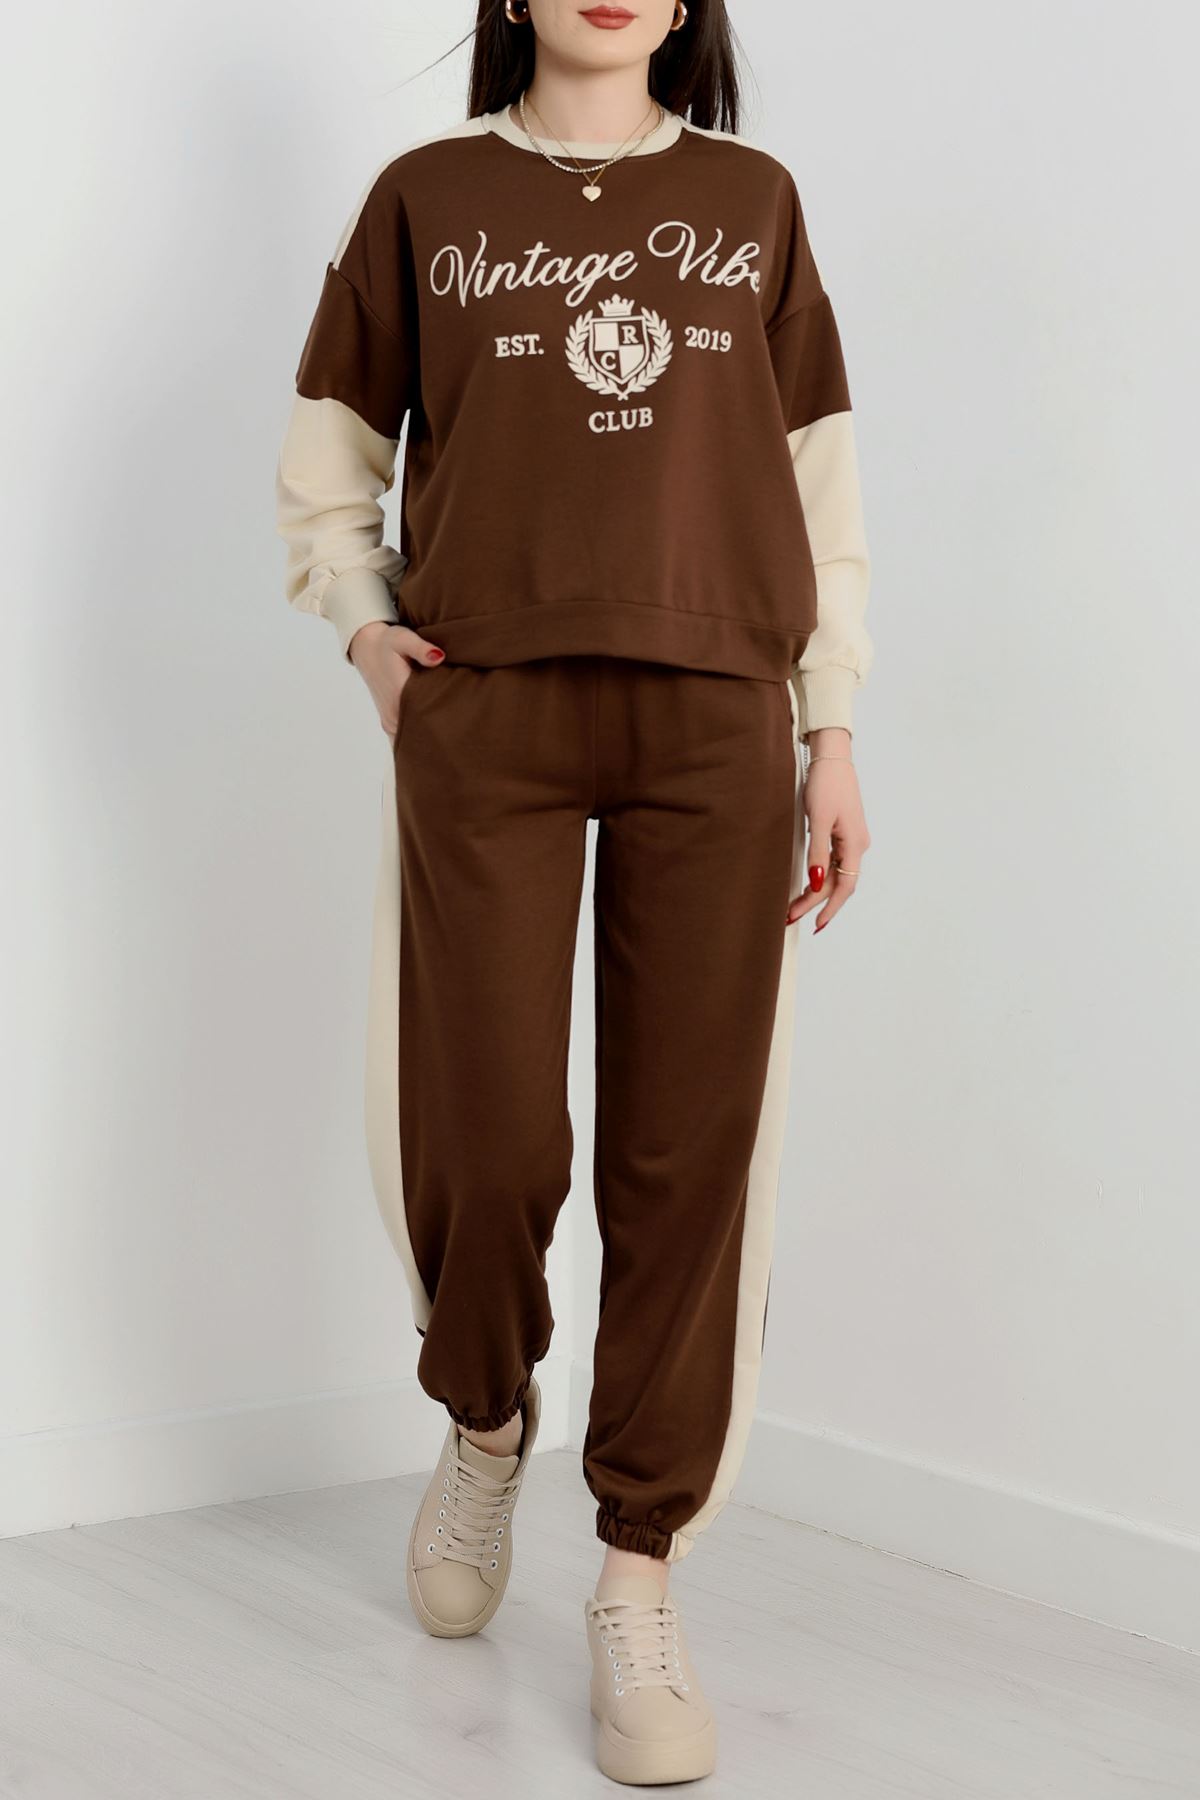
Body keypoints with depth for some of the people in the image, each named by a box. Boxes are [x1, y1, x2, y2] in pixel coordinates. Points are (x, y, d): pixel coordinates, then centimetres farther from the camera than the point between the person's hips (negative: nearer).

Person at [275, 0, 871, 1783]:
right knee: (489, 1144, -3)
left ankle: (638, 1590, 9)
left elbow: (819, 480, 11)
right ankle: (483, 1429, 30)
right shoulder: (427, 195, 10)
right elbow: (327, 460, 17)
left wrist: (834, 729, 6)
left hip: (714, 729, 1)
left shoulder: (754, 198, 13)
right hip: (485, 718, -1)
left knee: (687, 1161, -2)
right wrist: (366, 625, 1)